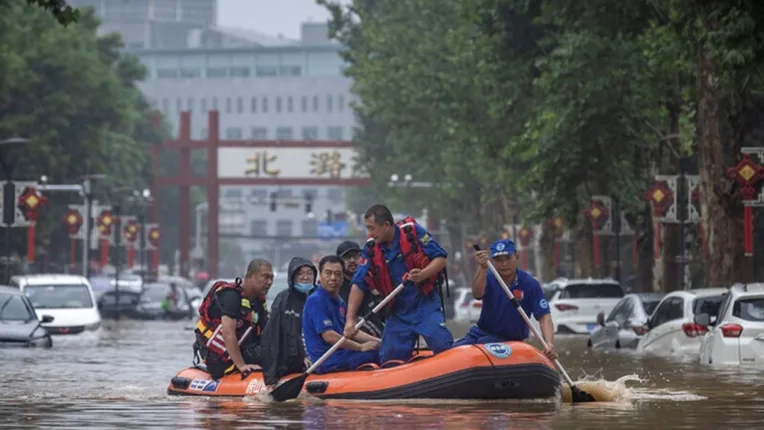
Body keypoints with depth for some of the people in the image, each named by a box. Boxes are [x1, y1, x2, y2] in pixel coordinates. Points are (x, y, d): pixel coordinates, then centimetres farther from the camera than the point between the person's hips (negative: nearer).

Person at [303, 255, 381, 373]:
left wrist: (377, 341, 5)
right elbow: (328, 336, -19)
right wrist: (361, 347, -15)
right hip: (328, 362, -10)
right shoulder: (316, 301, -12)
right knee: (374, 355, -22)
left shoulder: (340, 302, 19)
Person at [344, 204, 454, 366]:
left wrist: (423, 275, -29)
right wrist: (350, 319, -11)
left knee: (443, 347, -17)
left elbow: (440, 258, -9)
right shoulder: (371, 249, -1)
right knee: (389, 360, 0)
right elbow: (359, 285, -2)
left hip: (426, 304, -4)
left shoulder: (413, 232, -10)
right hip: (397, 310, 4)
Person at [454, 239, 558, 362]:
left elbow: (544, 316, -15)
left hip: (510, 341, -4)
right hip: (481, 333, 4)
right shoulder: (488, 278, -2)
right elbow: (477, 294, -25)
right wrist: (482, 268, -44)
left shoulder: (529, 284, -9)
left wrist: (550, 344, -33)